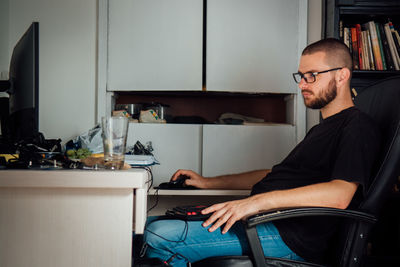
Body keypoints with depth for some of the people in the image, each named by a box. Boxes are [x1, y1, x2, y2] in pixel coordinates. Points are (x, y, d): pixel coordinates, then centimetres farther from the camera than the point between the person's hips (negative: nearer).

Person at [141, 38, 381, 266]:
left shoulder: (357, 126, -6)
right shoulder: (323, 127, 25)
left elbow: (339, 195, -24)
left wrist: (257, 201, -28)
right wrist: (209, 182, 24)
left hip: (289, 237, -10)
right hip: (260, 217, 10)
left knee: (159, 237, -23)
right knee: (150, 225, 5)